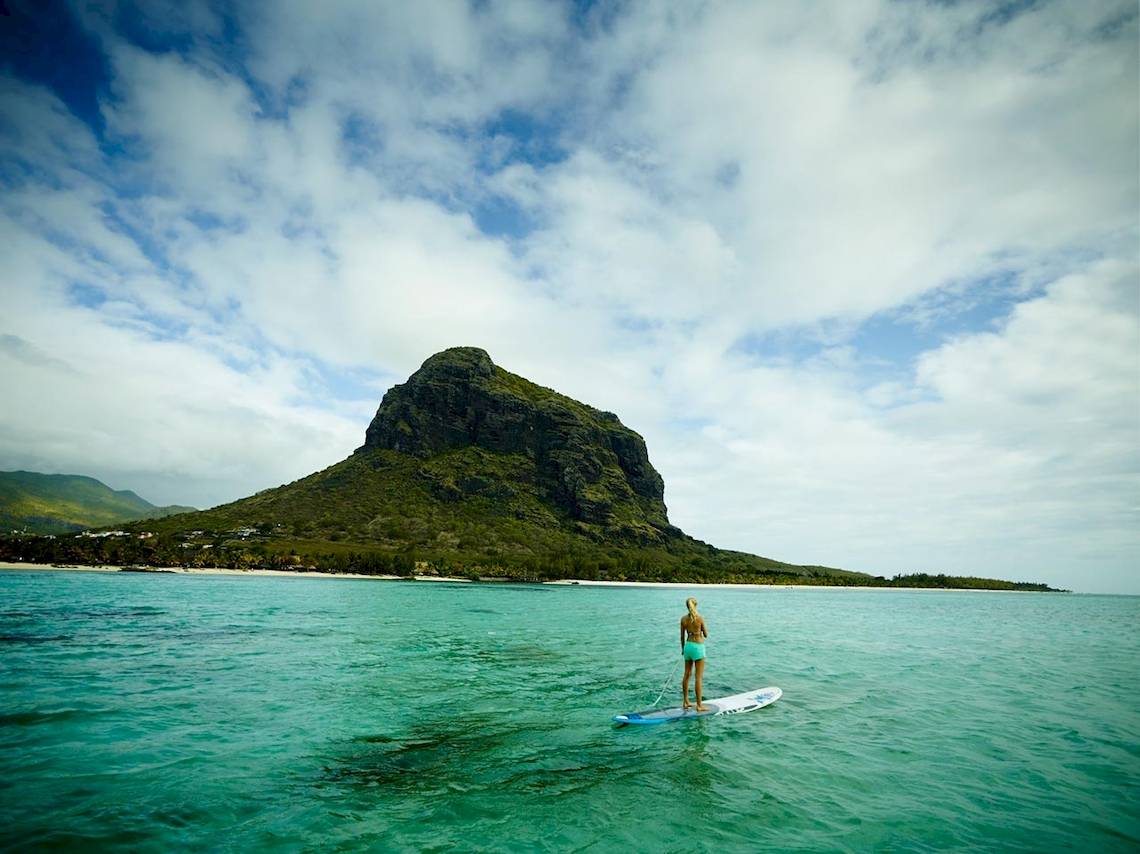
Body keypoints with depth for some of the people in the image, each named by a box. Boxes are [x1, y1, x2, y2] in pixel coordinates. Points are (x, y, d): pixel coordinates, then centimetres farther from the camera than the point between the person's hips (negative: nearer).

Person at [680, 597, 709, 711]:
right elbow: (706, 635, -5)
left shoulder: (683, 619, -1)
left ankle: (685, 702, 25)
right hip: (698, 646, -5)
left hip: (688, 645, 5)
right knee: (699, 677, 0)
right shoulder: (700, 618, -13)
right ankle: (699, 705, 4)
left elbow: (682, 636, 7)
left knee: (687, 675, 15)